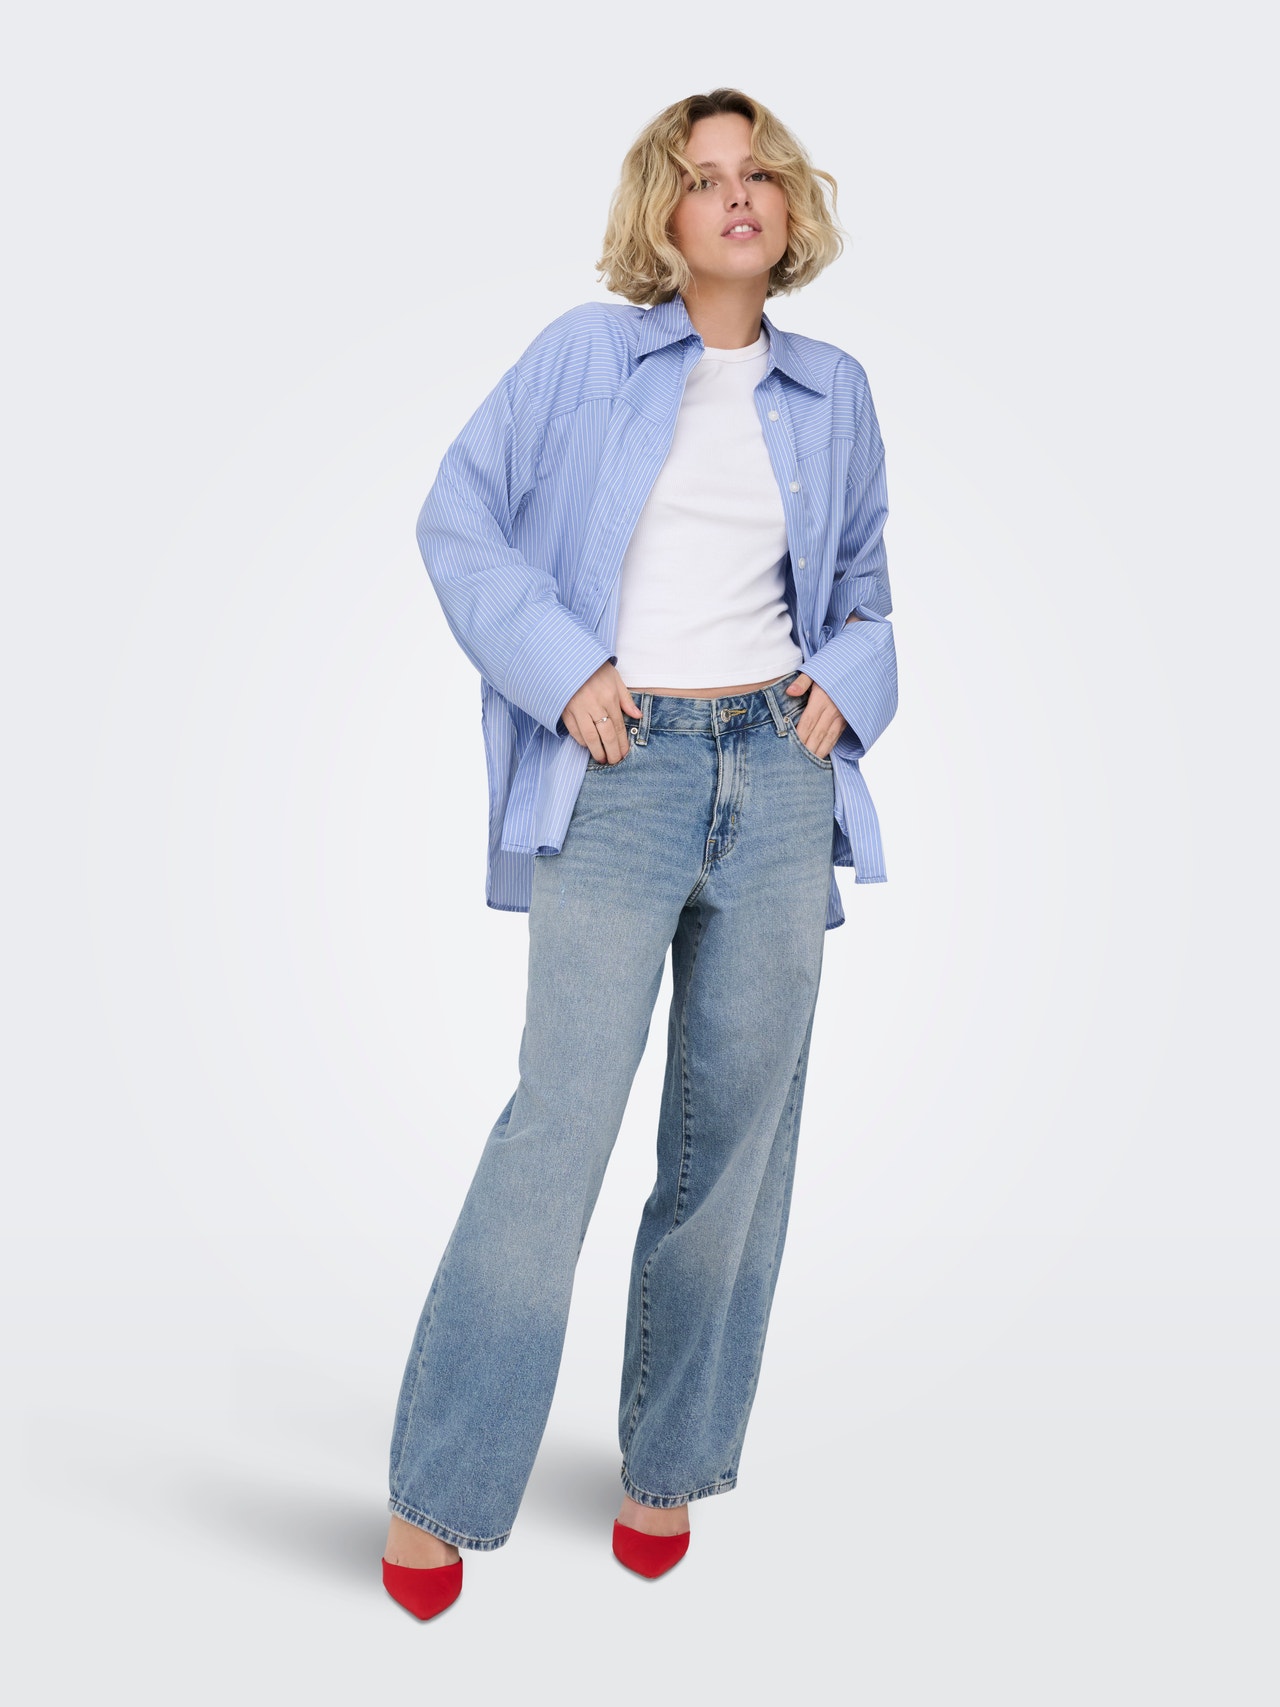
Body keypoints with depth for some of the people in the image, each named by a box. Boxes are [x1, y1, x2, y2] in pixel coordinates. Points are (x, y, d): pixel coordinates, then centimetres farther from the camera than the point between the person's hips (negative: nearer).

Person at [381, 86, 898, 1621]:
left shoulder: (834, 393, 14)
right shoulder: (586, 353, 4)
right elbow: (456, 521, 2)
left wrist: (847, 679, 5)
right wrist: (563, 668, -9)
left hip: (780, 776, 4)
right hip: (621, 771, -4)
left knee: (740, 1124, 5)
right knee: (563, 1115, -11)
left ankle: (670, 1464, 21)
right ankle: (437, 1491, 2)